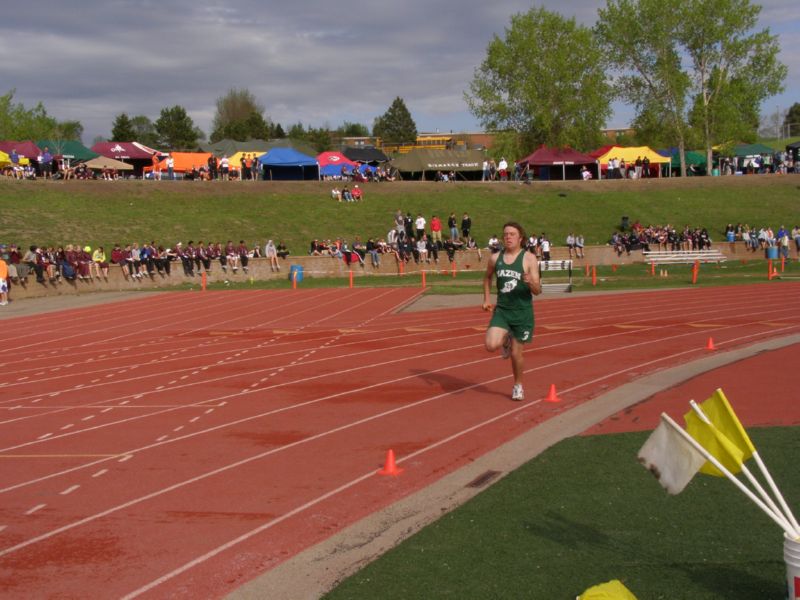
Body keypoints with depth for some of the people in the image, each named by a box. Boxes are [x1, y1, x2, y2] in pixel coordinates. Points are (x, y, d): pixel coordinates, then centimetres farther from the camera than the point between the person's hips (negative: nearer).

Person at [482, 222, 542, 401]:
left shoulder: (529, 259, -9)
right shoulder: (495, 258, 1)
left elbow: (538, 291, -10)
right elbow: (487, 277, 22)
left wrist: (531, 282, -31)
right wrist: (486, 299, 11)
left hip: (522, 312, -2)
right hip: (501, 310, 3)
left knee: (516, 354, 4)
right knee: (491, 345, -19)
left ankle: (518, 386, 32)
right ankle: (506, 340, 18)